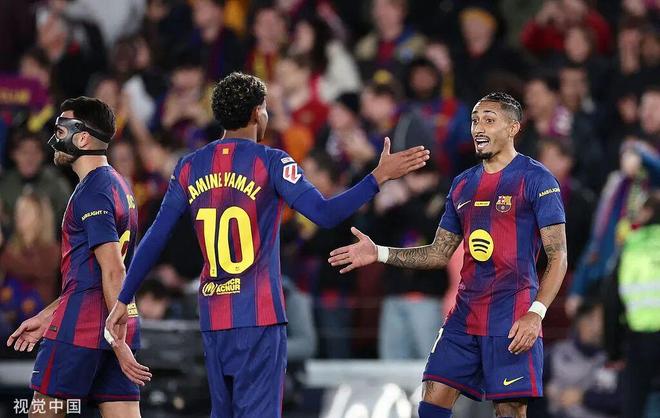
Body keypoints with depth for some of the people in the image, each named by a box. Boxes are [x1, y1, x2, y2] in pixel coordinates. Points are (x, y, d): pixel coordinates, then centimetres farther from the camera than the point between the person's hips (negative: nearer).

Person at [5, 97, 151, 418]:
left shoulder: (92, 193, -13)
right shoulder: (119, 185, 17)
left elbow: (113, 271, -20)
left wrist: (118, 342, -22)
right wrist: (46, 317, 26)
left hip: (81, 327, -9)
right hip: (117, 324, 9)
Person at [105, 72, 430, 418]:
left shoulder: (189, 167, 7)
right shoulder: (270, 162, -6)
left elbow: (155, 239, 6)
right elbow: (325, 214, -17)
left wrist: (123, 300, 12)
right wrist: (380, 177, -13)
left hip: (212, 318, 5)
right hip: (259, 318, -5)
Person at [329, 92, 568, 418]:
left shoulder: (536, 179, -6)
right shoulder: (463, 184, 15)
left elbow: (558, 257, -9)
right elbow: (440, 253, 20)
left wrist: (536, 314, -22)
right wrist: (379, 254, 8)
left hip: (512, 318, -7)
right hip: (464, 316, 7)